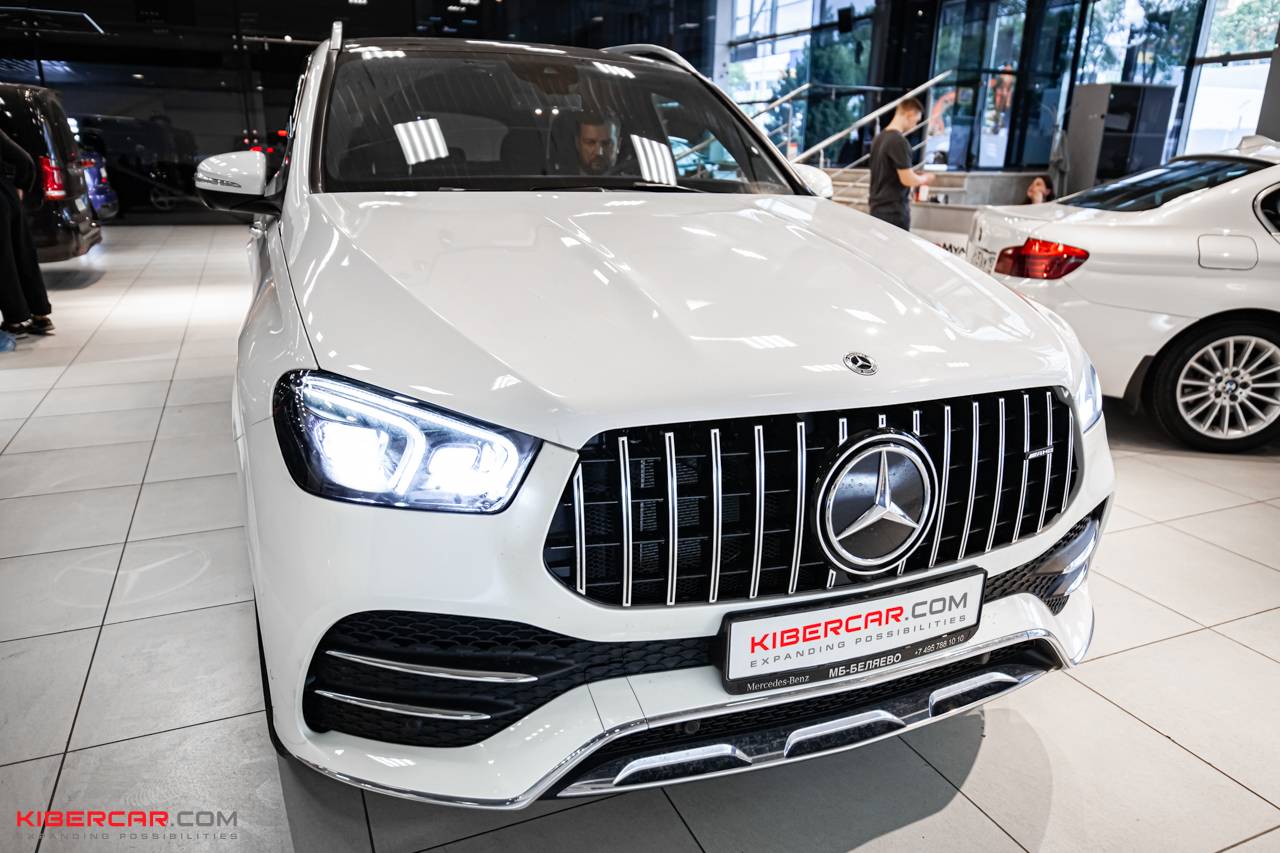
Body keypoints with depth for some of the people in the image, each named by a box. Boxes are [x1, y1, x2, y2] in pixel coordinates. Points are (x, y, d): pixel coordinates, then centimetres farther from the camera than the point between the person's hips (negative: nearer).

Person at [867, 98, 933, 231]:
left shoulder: (880, 138, 10)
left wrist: (917, 178, 18)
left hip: (877, 206, 9)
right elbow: (907, 179, -20)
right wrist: (924, 179, 0)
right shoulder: (899, 141, -18)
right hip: (894, 210, -9)